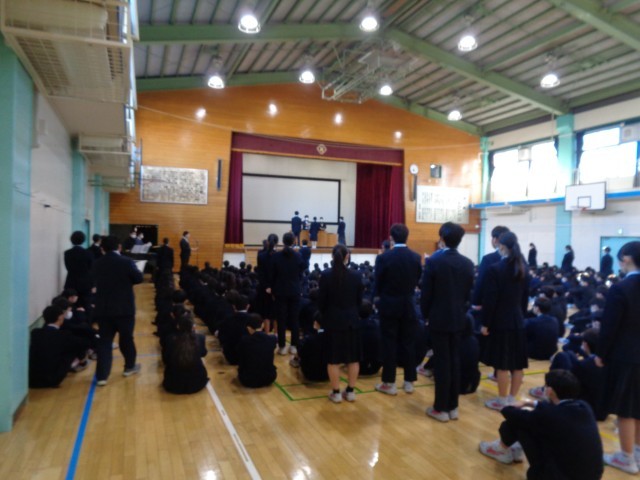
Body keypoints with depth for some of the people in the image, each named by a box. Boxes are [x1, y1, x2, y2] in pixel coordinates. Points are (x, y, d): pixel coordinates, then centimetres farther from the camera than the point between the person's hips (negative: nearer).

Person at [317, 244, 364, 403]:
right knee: (353, 357, 11)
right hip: (352, 320, 2)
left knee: (333, 358, 5)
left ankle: (336, 392, 11)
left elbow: (321, 301, -5)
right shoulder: (356, 275, -5)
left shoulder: (326, 275, -9)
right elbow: (359, 300, 3)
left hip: (333, 320, -2)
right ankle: (350, 391, 17)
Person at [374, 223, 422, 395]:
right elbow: (417, 280, 4)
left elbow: (377, 283, -6)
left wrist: (378, 297, 12)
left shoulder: (384, 257, -13)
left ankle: (389, 383, 9)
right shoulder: (416, 257, -3)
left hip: (389, 304, -3)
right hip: (408, 305, 3)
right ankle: (409, 382, 18)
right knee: (408, 343, 10)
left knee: (389, 344, 3)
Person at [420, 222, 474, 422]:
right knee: (454, 361, 12)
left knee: (441, 362, 2)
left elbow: (426, 293, -10)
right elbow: (469, 293, 6)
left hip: (439, 318, -5)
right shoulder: (468, 263, 0)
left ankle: (441, 408, 11)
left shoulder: (433, 261, -15)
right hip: (459, 318, 5)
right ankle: (453, 406, 21)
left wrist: (425, 314, 4)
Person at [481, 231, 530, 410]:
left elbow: (490, 299, -15)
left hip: (500, 321, -7)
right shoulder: (523, 269, 5)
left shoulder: (495, 269, -15)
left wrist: (485, 323, -8)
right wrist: (521, 315, 19)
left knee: (502, 364, 2)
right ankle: (512, 399, 22)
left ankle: (502, 401, 12)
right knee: (517, 362, 11)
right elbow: (525, 297, 11)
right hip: (518, 321, 7)